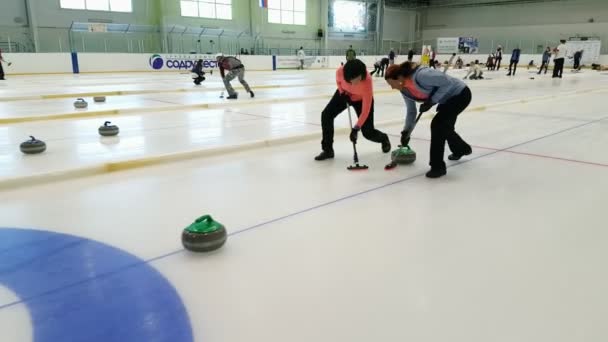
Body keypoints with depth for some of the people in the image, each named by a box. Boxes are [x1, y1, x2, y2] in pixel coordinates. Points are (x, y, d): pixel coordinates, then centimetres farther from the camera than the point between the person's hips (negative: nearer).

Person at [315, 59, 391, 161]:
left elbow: (366, 110, -37)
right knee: (326, 115, -16)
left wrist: (356, 128, -40)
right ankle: (328, 150, -4)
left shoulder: (367, 81, -42)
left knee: (368, 132, -4)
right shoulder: (340, 71, -34)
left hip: (361, 99, -3)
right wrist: (342, 91, -16)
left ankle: (384, 139, 35)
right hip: (344, 94, 3)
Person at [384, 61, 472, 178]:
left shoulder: (421, 75, -33)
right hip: (448, 98, 9)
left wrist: (432, 101, -27)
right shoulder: (405, 90, -5)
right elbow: (411, 111, 7)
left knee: (437, 124, -20)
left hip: (460, 94, -9)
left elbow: (447, 82, -28)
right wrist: (406, 131, 3)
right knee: (444, 126, 23)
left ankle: (438, 166, -12)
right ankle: (462, 149, 53)